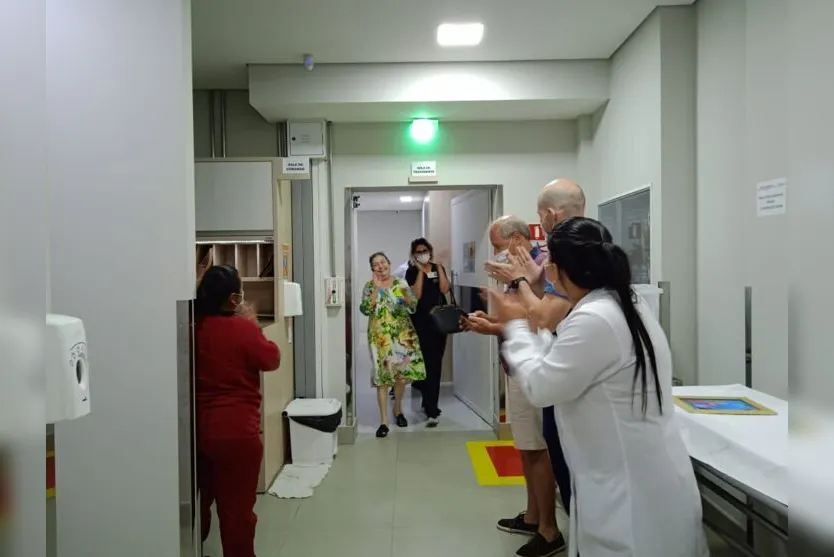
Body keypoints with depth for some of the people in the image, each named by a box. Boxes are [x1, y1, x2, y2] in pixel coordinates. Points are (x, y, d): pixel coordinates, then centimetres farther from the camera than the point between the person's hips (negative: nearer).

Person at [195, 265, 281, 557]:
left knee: (199, 501, 24)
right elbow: (272, 360, -4)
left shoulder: (193, 327, 0)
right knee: (237, 508, 8)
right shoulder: (242, 328, -18)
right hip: (236, 432, -6)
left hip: (198, 429, 7)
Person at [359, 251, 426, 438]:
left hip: (403, 334, 2)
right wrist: (377, 288, -15)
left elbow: (413, 307, 2)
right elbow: (365, 310, -11)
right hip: (380, 337, -2)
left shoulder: (401, 283, 6)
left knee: (404, 373, 5)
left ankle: (398, 409, 32)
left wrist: (406, 294, -17)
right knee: (382, 376, -4)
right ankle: (384, 421, 2)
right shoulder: (370, 286, 1)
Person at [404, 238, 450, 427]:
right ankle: (432, 411, -8)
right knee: (428, 364, -9)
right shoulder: (412, 272, -2)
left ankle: (428, 402, 28)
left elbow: (444, 289, -6)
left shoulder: (438, 268, 9)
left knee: (436, 363, 11)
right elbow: (416, 295, -16)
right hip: (421, 322, -5)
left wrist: (439, 267, -7)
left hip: (439, 321, 5)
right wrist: (420, 271, -15)